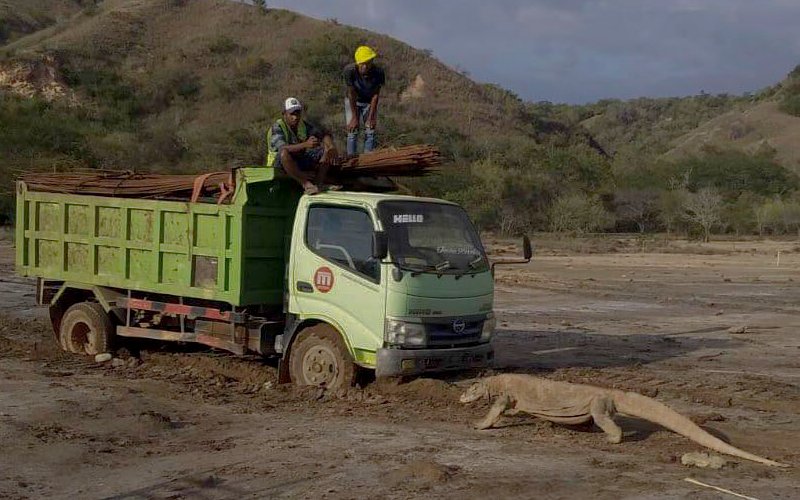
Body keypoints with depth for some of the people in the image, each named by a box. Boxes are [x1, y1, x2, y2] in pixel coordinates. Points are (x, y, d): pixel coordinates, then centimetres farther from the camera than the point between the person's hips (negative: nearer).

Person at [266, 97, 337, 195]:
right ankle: (305, 183, -32)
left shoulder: (303, 125, 2)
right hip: (279, 163, -6)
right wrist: (305, 144, -51)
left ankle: (319, 183, -22)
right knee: (284, 153, -41)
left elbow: (323, 134, 0)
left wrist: (331, 146, -24)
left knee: (327, 151, -9)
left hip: (300, 160, 7)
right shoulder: (277, 127, -18)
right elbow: (282, 148, -35)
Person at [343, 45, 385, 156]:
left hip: (370, 102, 1)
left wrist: (371, 116, -17)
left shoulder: (378, 72, -30)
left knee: (370, 132, -3)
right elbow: (351, 94, -24)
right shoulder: (350, 70, -33)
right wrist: (354, 117, -20)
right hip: (353, 102, -1)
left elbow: (376, 95, -18)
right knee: (352, 132, -6)